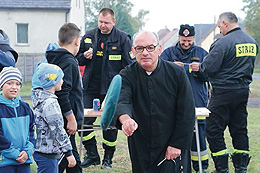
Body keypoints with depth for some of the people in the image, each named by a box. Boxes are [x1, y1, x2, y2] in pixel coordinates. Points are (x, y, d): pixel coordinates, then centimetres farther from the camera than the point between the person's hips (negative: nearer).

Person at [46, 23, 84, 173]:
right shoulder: (69, 62, -15)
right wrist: (71, 119, -19)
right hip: (65, 121, -10)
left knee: (73, 159, 18)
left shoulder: (55, 59, 15)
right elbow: (62, 93, -24)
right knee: (61, 161, -5)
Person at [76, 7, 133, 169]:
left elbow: (128, 65, -2)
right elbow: (79, 59, 19)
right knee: (85, 120, -4)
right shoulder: (89, 36, 9)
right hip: (91, 87, 3)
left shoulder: (122, 38, -2)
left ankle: (108, 158, 18)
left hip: (112, 89, -3)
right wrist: (85, 56, -5)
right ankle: (92, 155, 12)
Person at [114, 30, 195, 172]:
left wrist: (177, 144, -9)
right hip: (139, 148, 2)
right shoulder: (127, 75, -6)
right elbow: (121, 101, -26)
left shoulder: (176, 73, -8)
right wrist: (125, 118, -49)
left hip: (169, 148, -1)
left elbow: (186, 113, -5)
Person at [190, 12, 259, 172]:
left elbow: (209, 67, -16)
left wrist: (199, 66, 3)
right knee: (240, 129, 14)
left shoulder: (224, 42, -16)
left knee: (214, 130, 1)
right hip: (244, 90, 8)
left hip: (224, 91, -8)